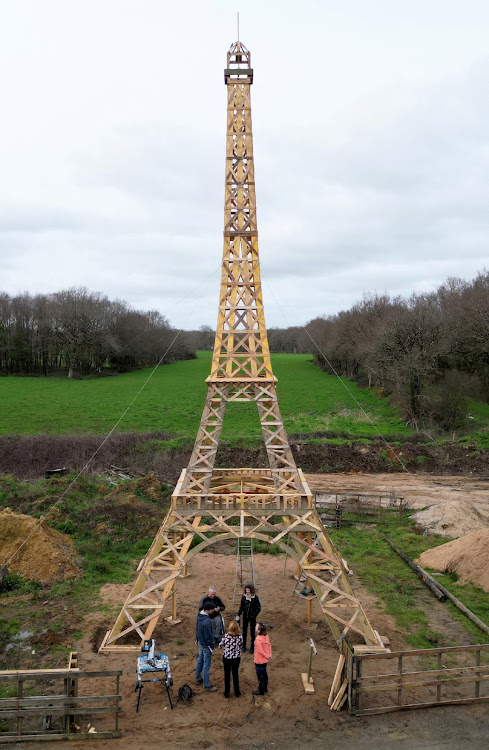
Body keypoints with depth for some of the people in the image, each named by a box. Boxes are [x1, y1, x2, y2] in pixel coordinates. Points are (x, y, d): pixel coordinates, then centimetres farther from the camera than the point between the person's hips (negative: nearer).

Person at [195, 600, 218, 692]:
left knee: (200, 660, 24)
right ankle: (207, 686, 11)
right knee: (207, 665, 2)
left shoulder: (199, 615, -4)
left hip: (200, 643, 9)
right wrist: (212, 646, -12)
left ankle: (198, 679, 40)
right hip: (206, 645, -9)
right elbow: (208, 635, -25)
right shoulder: (206, 621, -33)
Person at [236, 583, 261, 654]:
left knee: (252, 632, 3)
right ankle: (243, 646, 26)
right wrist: (238, 615, 3)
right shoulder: (244, 597, -2)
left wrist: (254, 615, -16)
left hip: (252, 617, -3)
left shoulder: (255, 598, -13)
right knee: (244, 632, 12)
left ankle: (252, 647, 15)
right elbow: (241, 606, 7)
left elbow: (259, 608, -10)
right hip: (245, 616, 3)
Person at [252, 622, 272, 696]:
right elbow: (269, 646, 4)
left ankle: (261, 691, 21)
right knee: (264, 673, 22)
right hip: (265, 660, 8)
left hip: (259, 661, -8)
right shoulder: (266, 636, -5)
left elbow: (261, 651, -25)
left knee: (260, 675, 8)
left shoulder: (258, 640, -29)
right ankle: (265, 688, 37)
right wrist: (269, 655, 8)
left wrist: (267, 656, -10)